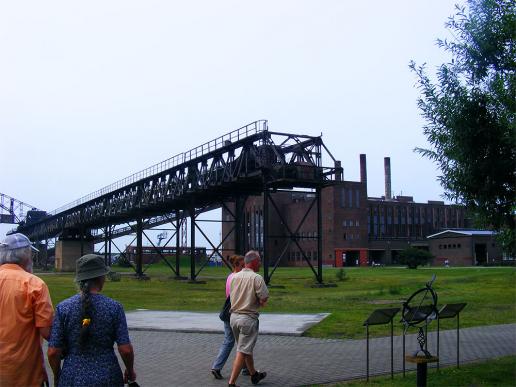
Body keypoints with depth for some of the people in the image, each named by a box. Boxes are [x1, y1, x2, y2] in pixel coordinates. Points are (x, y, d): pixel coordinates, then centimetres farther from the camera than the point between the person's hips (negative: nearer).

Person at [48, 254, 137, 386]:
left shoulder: (63, 307, -6)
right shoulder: (114, 307, -9)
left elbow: (53, 352, -6)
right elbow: (125, 349, -9)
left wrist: (57, 376, 11)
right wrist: (130, 371, 9)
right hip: (107, 376, -1)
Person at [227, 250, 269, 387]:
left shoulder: (234, 277, 5)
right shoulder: (256, 278, -14)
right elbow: (264, 299, -17)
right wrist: (258, 302, 6)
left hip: (234, 316, 7)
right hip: (248, 318, -7)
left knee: (246, 348, 22)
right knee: (242, 352, -2)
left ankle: (254, 375, 38)